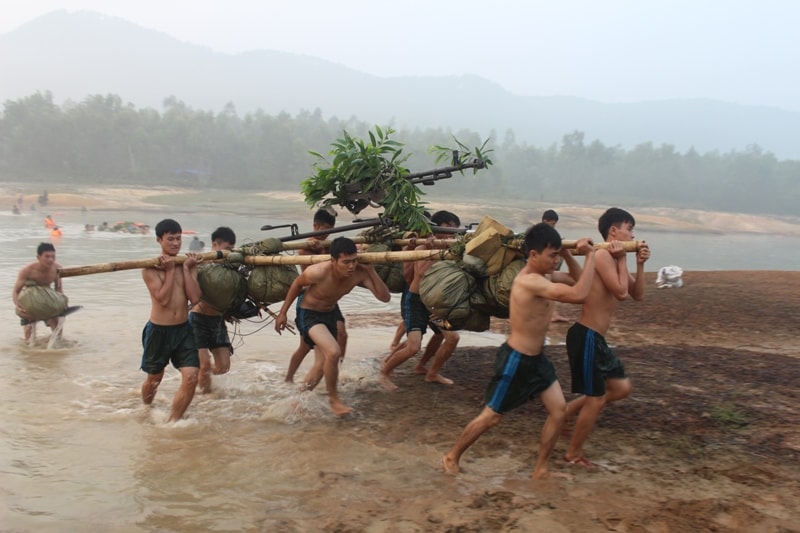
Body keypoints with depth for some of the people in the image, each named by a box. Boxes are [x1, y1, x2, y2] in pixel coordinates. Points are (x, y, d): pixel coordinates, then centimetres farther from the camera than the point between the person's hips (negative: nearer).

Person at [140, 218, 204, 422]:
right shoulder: (151, 268, -10)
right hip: (158, 331, -3)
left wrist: (186, 269, -14)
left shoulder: (189, 264, 1)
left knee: (191, 376, -11)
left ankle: (172, 422, 5)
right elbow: (163, 298, -20)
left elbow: (195, 298, -10)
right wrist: (170, 270, -18)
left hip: (183, 329, 3)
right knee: (154, 378, 16)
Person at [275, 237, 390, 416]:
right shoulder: (318, 272, -33)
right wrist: (283, 312, -5)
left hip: (330, 314, 6)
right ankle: (334, 399, -6)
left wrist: (372, 271, -33)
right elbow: (297, 284, -11)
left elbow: (385, 297, -24)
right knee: (334, 352, -28)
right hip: (308, 314, -6)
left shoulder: (360, 273, -24)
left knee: (325, 362, 20)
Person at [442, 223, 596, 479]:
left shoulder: (543, 276, 2)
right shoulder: (530, 281, -28)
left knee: (559, 409, 6)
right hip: (516, 360, -9)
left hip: (536, 358, 9)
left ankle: (541, 469, 20)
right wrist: (591, 256, -25)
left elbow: (576, 281, 15)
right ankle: (451, 457, 24)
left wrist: (568, 256, -3)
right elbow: (578, 294, -36)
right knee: (492, 416, 5)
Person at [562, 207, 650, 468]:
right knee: (596, 399, 1)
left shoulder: (613, 260, 15)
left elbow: (637, 294, 15)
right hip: (586, 337, -10)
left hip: (596, 338, 10)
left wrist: (640, 264, 4)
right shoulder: (603, 256, -16)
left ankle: (567, 410, 25)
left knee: (621, 387, 18)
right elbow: (621, 292, -22)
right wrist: (623, 259, -13)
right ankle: (573, 453, 18)